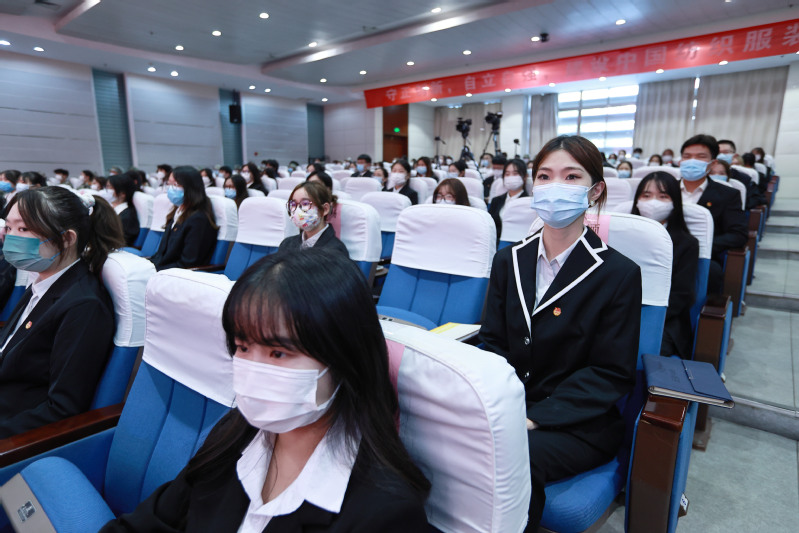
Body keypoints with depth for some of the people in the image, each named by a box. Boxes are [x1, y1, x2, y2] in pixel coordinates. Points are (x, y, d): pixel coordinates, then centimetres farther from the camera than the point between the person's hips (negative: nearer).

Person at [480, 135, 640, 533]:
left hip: (579, 424, -3)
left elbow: (611, 374, -9)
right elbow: (492, 342, 4)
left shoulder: (619, 274, -6)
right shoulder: (509, 260, 7)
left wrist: (535, 418, -19)